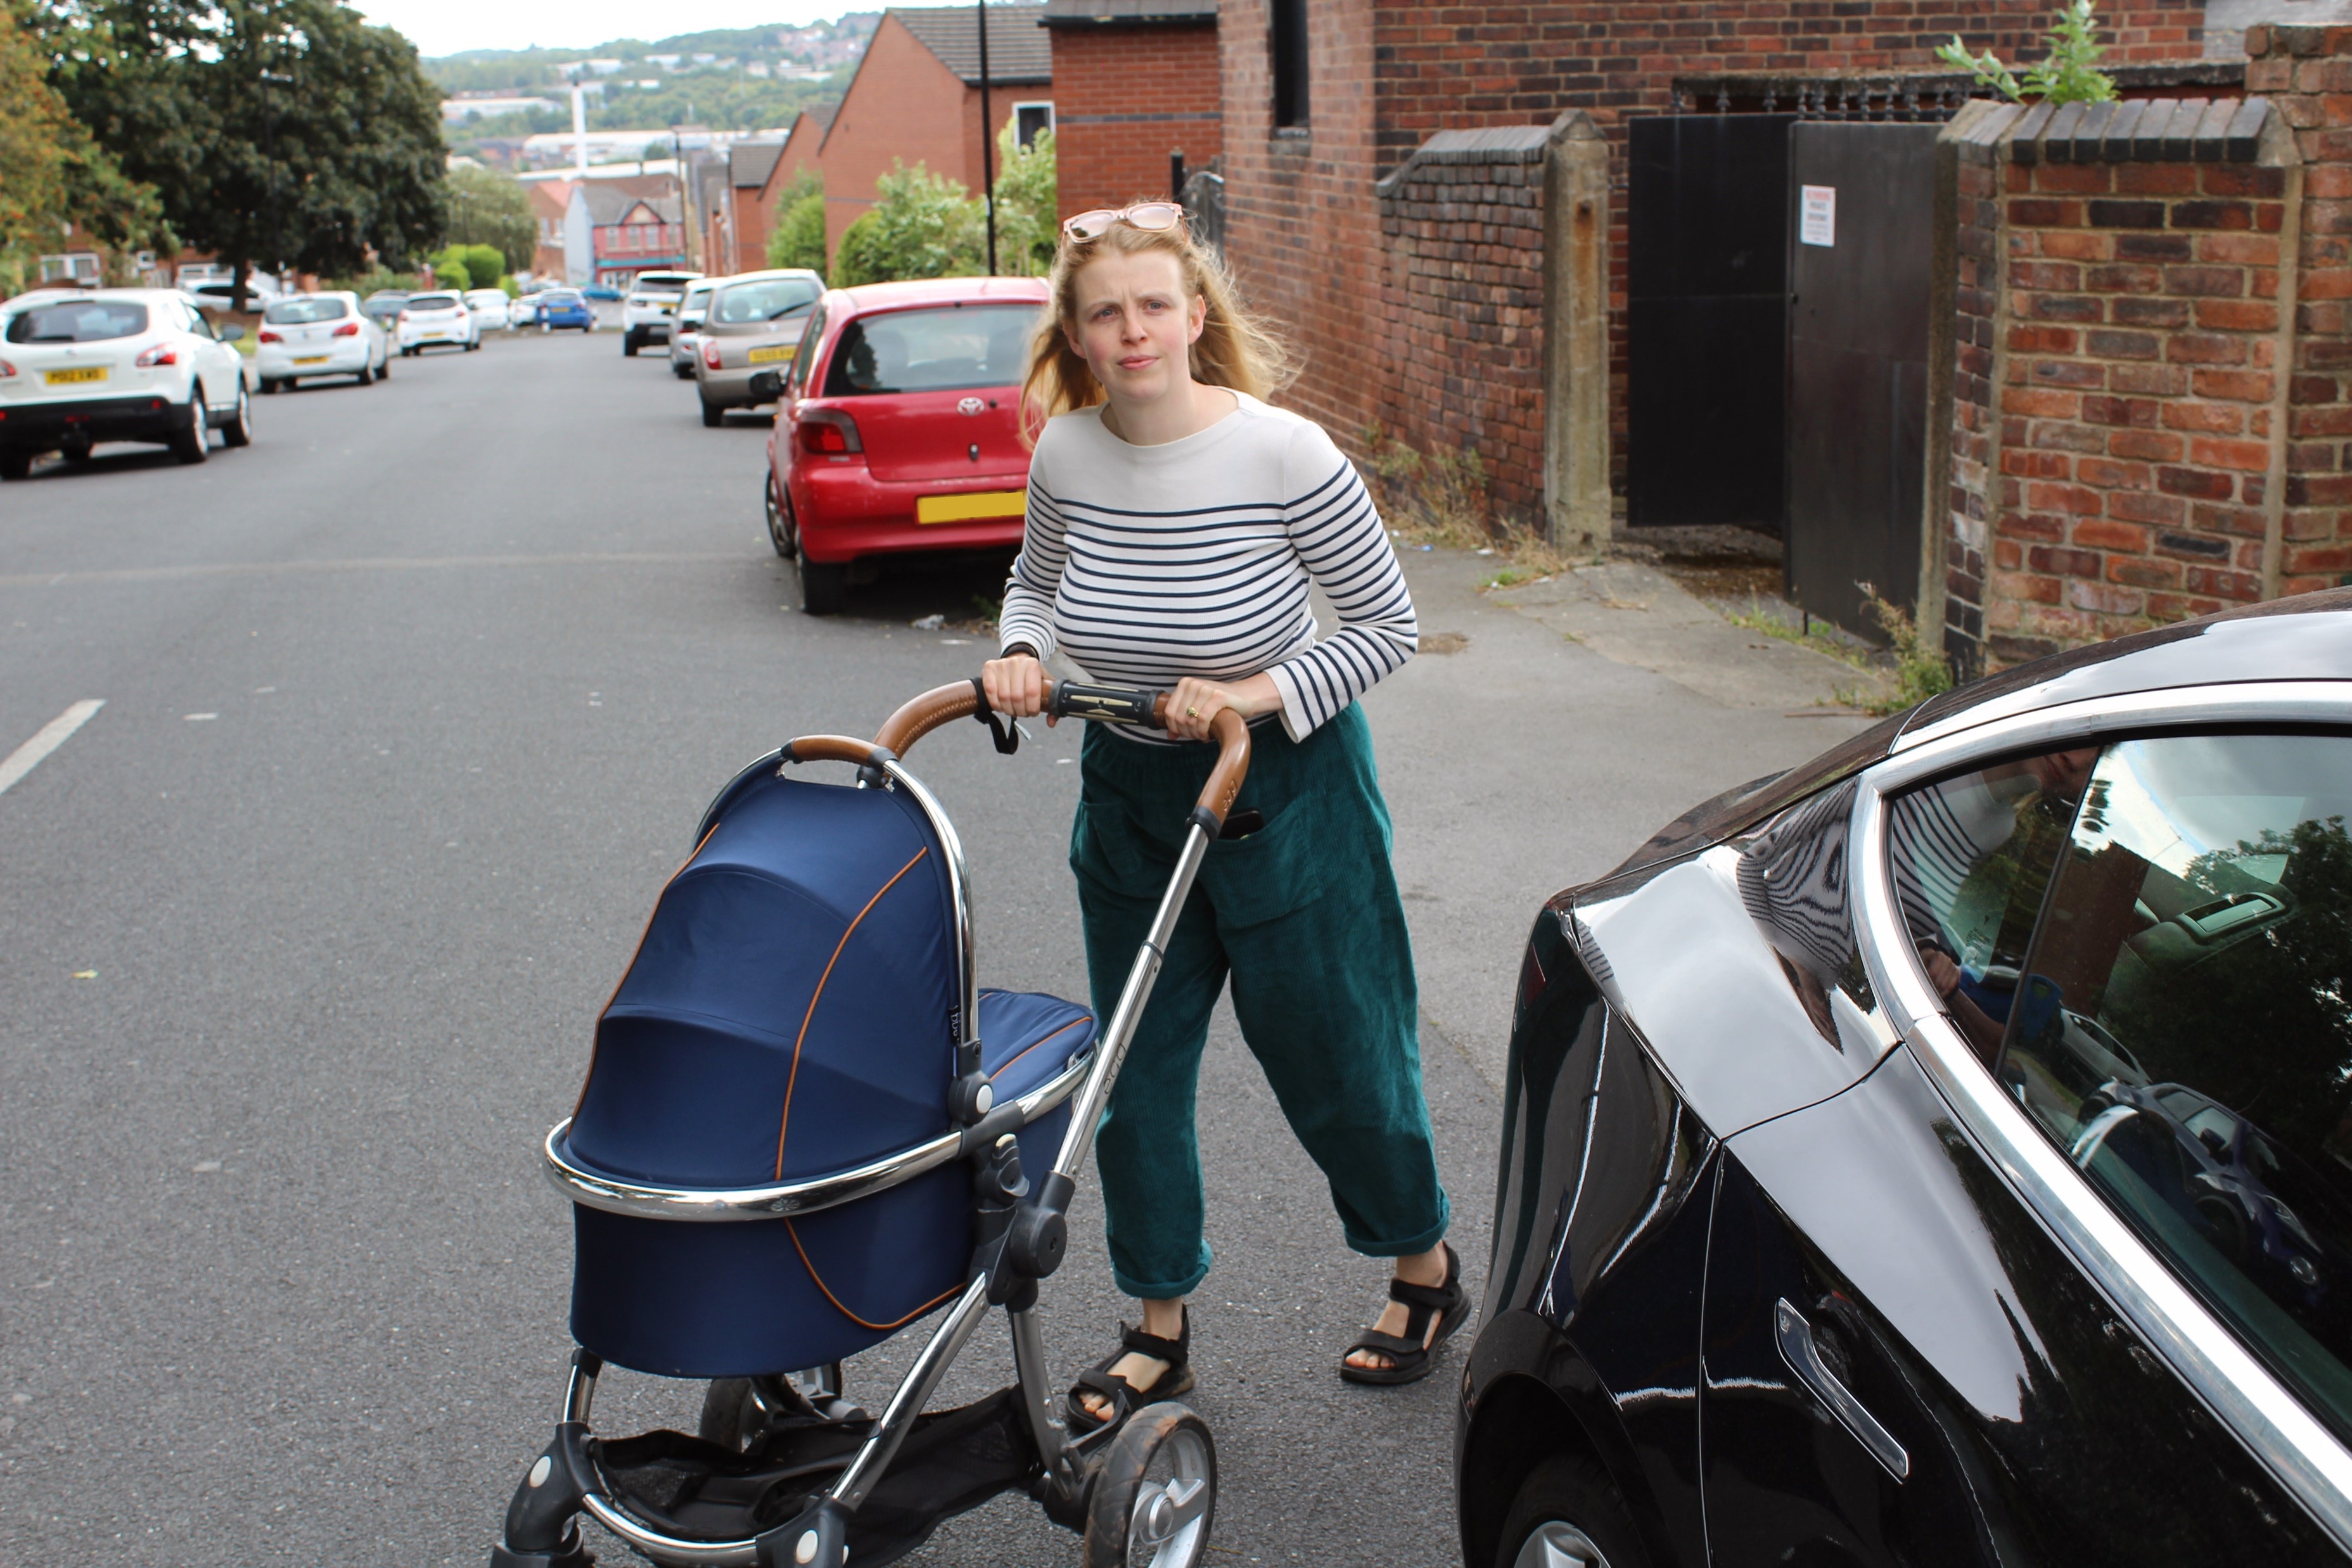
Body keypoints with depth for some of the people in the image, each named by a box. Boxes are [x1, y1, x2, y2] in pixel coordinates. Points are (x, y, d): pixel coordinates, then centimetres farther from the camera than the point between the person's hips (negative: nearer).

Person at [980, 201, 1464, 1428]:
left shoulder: (1283, 453, -21)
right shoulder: (1066, 451, -8)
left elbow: (1388, 626, -12)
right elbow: (1035, 581, 13)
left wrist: (1257, 695, -23)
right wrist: (1018, 652, -7)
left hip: (1284, 787, -4)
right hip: (1127, 788, 5)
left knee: (1329, 1052, 9)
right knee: (1136, 1069, 10)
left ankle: (1426, 1270, 35)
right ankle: (1160, 1328, 28)